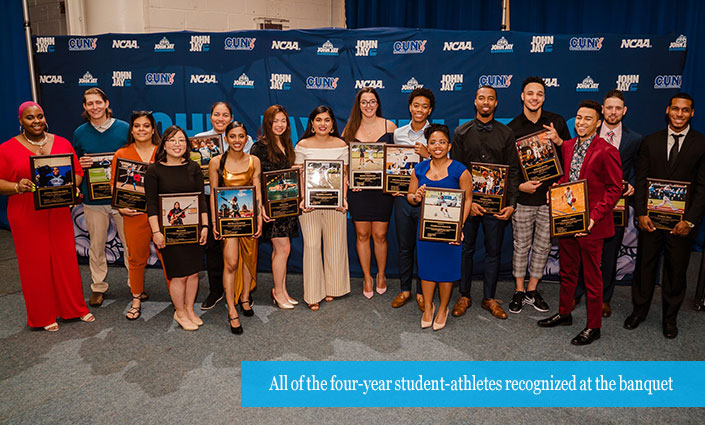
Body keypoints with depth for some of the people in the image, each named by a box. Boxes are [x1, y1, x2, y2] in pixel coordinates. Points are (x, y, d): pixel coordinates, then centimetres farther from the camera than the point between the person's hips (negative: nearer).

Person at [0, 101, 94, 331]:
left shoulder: (62, 143, 7)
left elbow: (77, 173, 9)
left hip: (59, 213, 2)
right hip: (27, 217, -2)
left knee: (66, 259, 7)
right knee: (36, 264, 5)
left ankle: (76, 308, 23)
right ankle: (44, 316, 19)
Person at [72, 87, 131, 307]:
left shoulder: (124, 128, -1)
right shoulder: (80, 133, 5)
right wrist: (80, 165, -7)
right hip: (93, 199, 2)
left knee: (130, 243, 6)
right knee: (96, 246, 10)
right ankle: (98, 287, 25)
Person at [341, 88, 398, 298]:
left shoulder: (389, 126, 3)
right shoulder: (351, 129, 6)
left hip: (382, 188, -1)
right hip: (358, 188, 1)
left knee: (380, 235, 3)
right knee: (362, 234, 5)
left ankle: (381, 275, 26)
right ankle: (367, 277, 22)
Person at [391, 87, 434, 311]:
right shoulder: (398, 133, 8)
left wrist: (428, 155, -18)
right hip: (402, 196, 3)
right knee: (404, 246, 11)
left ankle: (421, 292, 20)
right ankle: (405, 289, 25)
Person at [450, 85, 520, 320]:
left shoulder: (506, 133, 5)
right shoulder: (462, 132, 4)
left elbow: (513, 171, 4)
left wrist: (511, 204, -6)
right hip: (468, 201, 0)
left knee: (493, 252, 8)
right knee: (465, 249, 7)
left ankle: (489, 298, 22)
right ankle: (464, 296, 22)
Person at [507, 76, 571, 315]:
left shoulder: (557, 122, 3)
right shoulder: (512, 128, 0)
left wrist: (559, 141, -11)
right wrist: (519, 185, -13)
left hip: (550, 196, 2)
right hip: (523, 198, -1)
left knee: (543, 246, 10)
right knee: (521, 246, 6)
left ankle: (532, 290, 25)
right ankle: (519, 291, 20)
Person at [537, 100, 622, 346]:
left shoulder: (607, 151, -13)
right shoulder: (567, 146, 9)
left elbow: (615, 189, -12)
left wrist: (594, 216, -20)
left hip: (591, 224, -7)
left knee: (592, 278, 5)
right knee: (567, 272, 20)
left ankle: (593, 327, 19)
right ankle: (564, 314, 36)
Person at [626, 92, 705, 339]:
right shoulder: (651, 142, 5)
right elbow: (641, 180, 3)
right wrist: (641, 213, -6)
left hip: (681, 222, -1)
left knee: (676, 271, 10)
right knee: (645, 266, 11)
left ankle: (670, 317, 27)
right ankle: (639, 311, 27)